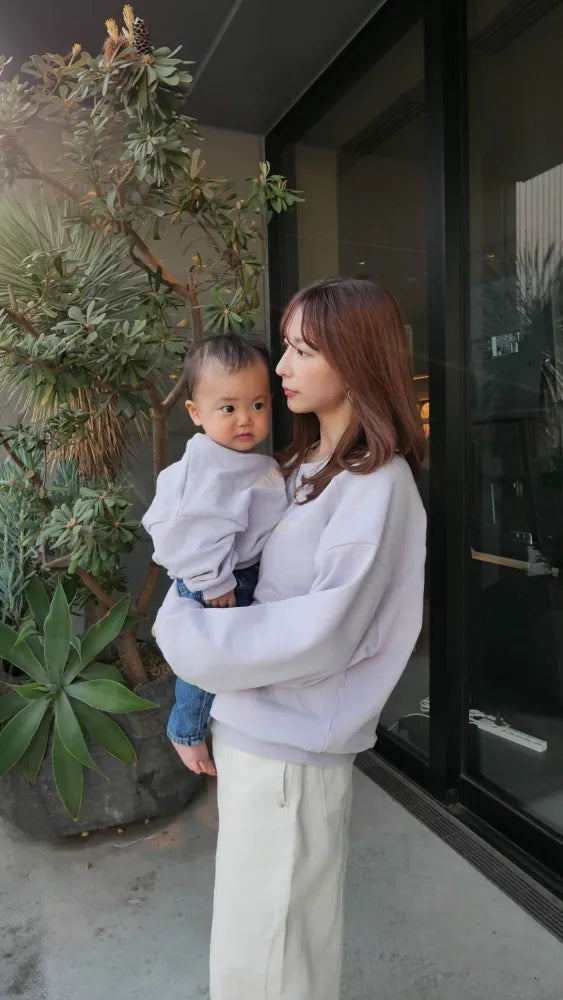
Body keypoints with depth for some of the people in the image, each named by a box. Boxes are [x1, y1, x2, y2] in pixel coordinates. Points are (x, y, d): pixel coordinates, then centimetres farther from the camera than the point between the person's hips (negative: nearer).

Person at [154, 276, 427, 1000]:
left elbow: (324, 631, -23)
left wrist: (187, 634, -16)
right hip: (250, 726, 8)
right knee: (260, 934, 25)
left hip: (289, 748, -8)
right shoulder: (306, 466, 10)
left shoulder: (377, 485, -18)